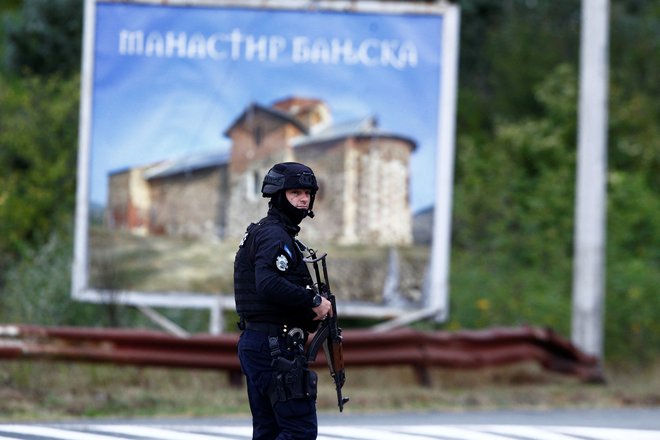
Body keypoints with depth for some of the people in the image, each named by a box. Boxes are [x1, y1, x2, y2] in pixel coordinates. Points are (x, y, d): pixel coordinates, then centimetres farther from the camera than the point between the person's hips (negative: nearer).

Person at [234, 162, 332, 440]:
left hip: (253, 342, 11)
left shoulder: (258, 233, 20)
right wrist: (314, 301, -18)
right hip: (276, 345, -11)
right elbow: (269, 285, -29)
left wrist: (306, 320, 12)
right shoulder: (276, 236, -13)